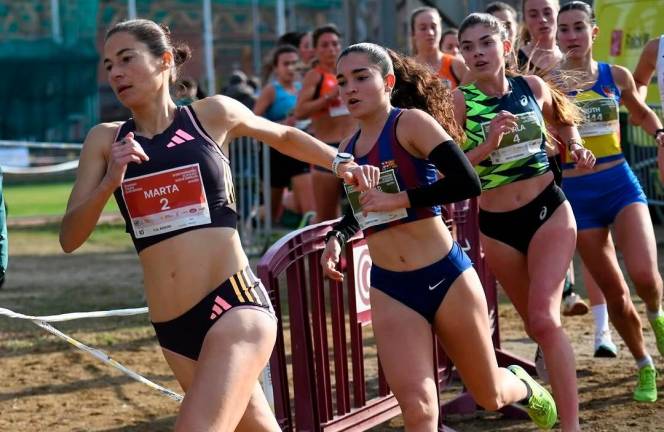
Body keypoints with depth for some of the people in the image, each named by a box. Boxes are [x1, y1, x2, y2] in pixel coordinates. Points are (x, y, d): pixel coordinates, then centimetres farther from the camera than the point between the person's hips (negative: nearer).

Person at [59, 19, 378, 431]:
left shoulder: (212, 115, 3)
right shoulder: (105, 140, 9)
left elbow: (283, 136, 23)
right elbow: (70, 238, 3)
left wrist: (340, 164, 10)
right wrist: (109, 183, -13)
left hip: (234, 304, -4)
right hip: (173, 330, 4)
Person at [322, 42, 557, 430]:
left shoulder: (412, 123, -11)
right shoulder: (348, 149, 7)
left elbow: (468, 183, -23)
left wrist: (400, 199, -24)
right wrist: (338, 237, 6)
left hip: (444, 275, -4)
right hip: (389, 288, 4)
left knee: (490, 397, 15)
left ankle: (524, 387, 50)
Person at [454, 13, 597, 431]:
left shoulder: (532, 86, 0)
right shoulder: (461, 101, -8)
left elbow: (562, 121, 22)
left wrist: (576, 147, 2)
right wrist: (488, 144, -28)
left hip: (549, 211, -1)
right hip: (496, 225, 1)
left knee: (544, 318, -16)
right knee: (536, 324, 13)